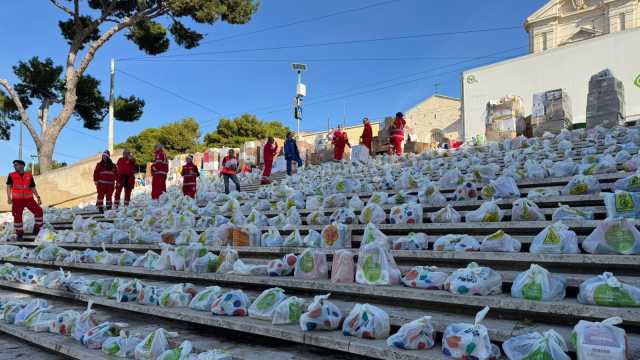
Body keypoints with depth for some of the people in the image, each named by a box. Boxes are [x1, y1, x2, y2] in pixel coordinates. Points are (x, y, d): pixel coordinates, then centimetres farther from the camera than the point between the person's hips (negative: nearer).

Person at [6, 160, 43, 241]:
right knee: (17, 217, -2)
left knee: (38, 211, -13)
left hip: (29, 199, 1)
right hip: (17, 200, -1)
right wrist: (9, 197, -17)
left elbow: (33, 188, 7)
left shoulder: (29, 175, 4)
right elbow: (9, 187, -4)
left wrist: (38, 198, -1)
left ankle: (37, 229, 3)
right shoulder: (11, 175, 2)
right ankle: (19, 234, 13)